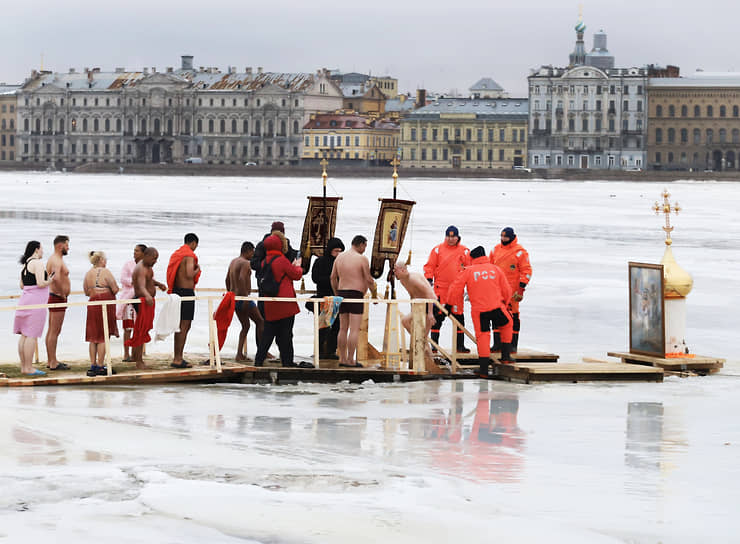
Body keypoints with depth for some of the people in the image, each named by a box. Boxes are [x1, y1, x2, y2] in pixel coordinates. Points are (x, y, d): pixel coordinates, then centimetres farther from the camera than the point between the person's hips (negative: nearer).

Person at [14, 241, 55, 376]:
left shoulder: (25, 264, 16)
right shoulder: (37, 263, -11)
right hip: (35, 301, -9)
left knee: (24, 335, 10)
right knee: (32, 335, -8)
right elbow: (40, 284, -20)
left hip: (25, 299, 9)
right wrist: (49, 281, 1)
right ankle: (29, 368, -9)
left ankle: (24, 366, 14)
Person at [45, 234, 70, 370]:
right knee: (55, 331, -9)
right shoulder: (56, 261, -18)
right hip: (58, 298, -11)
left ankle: (50, 360, 20)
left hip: (54, 297, 11)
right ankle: (53, 362, -8)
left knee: (51, 331, 14)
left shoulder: (53, 260, 16)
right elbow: (56, 278, -36)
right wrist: (62, 293, -23)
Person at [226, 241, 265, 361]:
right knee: (260, 322, 3)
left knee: (245, 326, 14)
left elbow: (227, 280, 21)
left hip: (234, 299, 9)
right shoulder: (246, 263, -13)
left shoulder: (233, 262, 15)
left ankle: (239, 354, 5)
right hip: (243, 298, -9)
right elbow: (242, 279, -27)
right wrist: (246, 297, -26)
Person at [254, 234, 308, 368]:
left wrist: (292, 266, 23)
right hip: (285, 305, -6)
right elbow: (296, 275, -2)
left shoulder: (264, 262, 8)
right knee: (286, 334, 0)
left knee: (268, 333, 11)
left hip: (270, 305, 6)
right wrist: (298, 266, 18)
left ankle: (259, 360, 9)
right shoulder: (282, 260, -12)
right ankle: (287, 361, 3)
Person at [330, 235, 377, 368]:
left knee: (343, 329, 10)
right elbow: (368, 280, -6)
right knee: (354, 329, -6)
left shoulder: (339, 257, 10)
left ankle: (342, 359, 10)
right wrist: (374, 292, 8)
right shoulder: (362, 259, -8)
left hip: (342, 293, 7)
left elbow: (333, 278, 13)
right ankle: (350, 360, -9)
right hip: (356, 295, -6)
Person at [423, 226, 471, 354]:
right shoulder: (438, 250, 5)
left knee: (458, 317, 4)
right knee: (437, 317, -3)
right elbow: (429, 266, 4)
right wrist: (429, 279, -7)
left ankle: (460, 345, 11)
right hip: (440, 289, -1)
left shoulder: (464, 251, 8)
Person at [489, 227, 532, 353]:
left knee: (513, 316, -3)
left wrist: (522, 287, -11)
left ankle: (513, 344, 2)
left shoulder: (520, 252, -4)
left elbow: (526, 270, -5)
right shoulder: (496, 250, 12)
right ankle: (497, 344, 10)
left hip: (512, 290, -5)